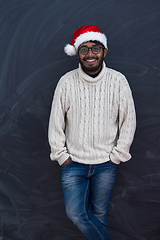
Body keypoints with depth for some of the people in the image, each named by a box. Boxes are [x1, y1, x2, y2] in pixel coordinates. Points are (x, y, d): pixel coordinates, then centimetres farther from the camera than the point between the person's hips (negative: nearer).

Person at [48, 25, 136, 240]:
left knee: (99, 213, 12)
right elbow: (56, 122, 0)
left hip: (106, 163, 0)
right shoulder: (67, 82, -7)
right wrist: (61, 155, -1)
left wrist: (117, 155, -2)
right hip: (74, 161, 0)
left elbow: (128, 121, 0)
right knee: (75, 212, -5)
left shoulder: (118, 81, -8)